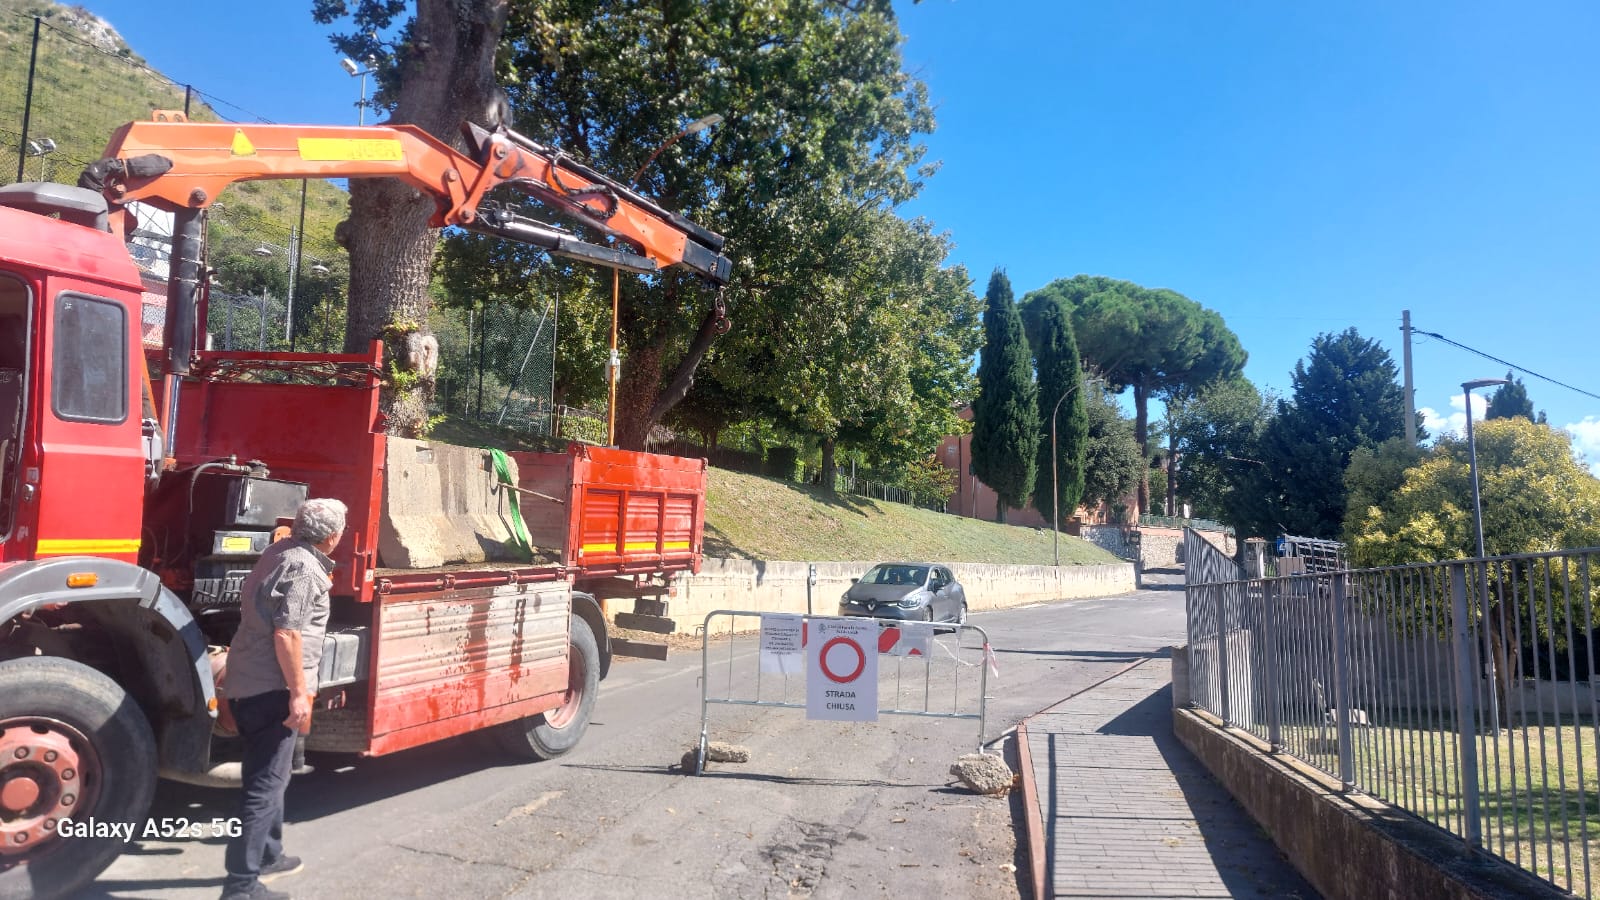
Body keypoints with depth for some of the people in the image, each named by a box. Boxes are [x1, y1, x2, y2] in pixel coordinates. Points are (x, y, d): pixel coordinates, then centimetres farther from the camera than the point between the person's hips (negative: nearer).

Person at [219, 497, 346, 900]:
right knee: (266, 784, -5)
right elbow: (287, 633, -23)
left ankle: (268, 856, 35)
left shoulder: (281, 550, 10)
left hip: (247, 682, 10)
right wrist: (299, 692, -21)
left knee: (268, 777, 21)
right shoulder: (303, 568, -17)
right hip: (271, 688, -10)